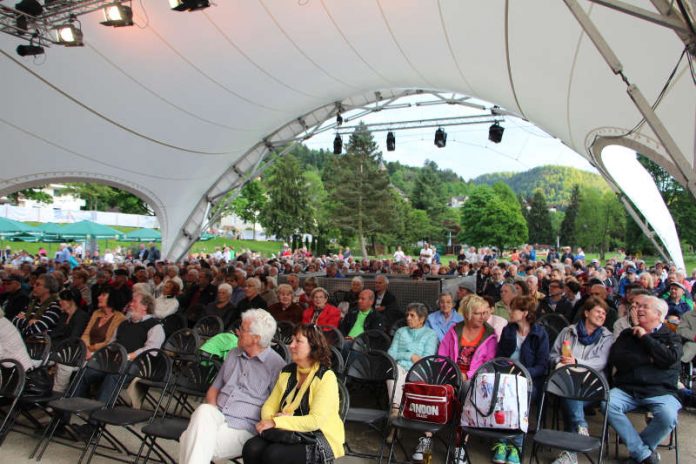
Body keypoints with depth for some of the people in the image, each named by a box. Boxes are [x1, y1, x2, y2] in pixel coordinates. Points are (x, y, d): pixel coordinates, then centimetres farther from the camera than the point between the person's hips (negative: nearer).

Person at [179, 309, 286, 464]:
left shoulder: (276, 365, -4)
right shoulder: (233, 354, 18)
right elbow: (214, 388, 21)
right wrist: (211, 410, 3)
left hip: (243, 428, -5)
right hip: (216, 418, 6)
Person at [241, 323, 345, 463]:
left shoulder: (326, 377, -11)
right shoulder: (287, 372, 10)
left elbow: (316, 420, -20)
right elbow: (269, 406, 11)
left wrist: (276, 422, -22)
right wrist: (269, 420, -12)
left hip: (320, 438, -5)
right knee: (251, 448, -22)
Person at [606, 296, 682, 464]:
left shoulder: (670, 337, 13)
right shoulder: (627, 334, 19)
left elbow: (670, 358, -9)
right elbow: (615, 359, 2)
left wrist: (644, 337, -3)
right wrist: (648, 359, -4)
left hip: (660, 391, -2)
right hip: (626, 389, 2)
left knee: (668, 417, -32)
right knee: (607, 404, -27)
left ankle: (636, 447, -4)